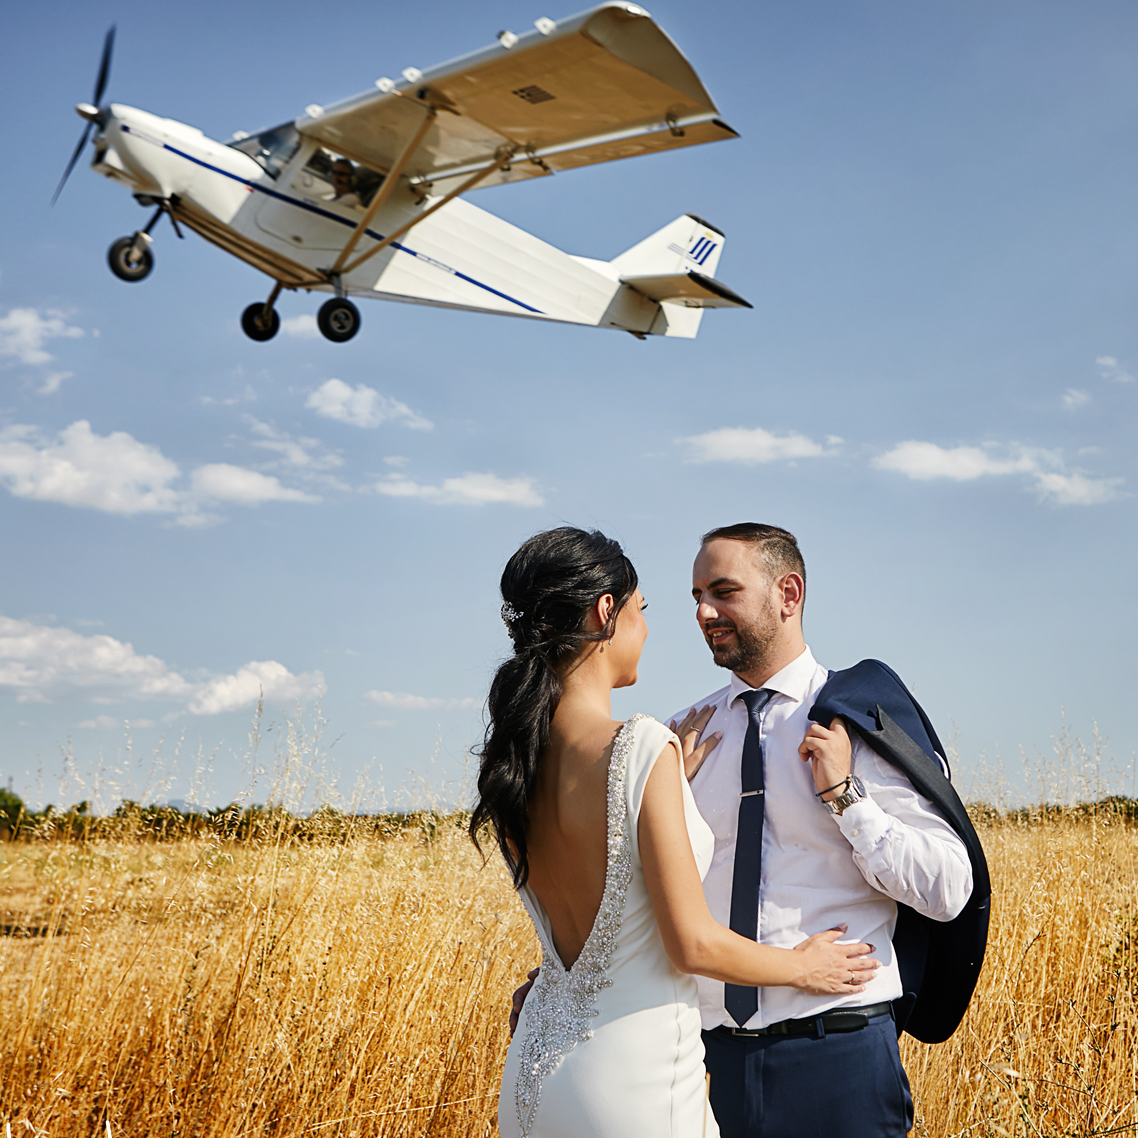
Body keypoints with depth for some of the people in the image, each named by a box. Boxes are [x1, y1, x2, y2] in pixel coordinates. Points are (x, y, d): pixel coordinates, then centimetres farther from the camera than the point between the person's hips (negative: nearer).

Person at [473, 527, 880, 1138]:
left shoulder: (508, 759, 2)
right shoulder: (642, 748, -19)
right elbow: (693, 945, -17)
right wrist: (802, 966, 1)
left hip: (532, 1069, 7)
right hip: (632, 1080, -7)